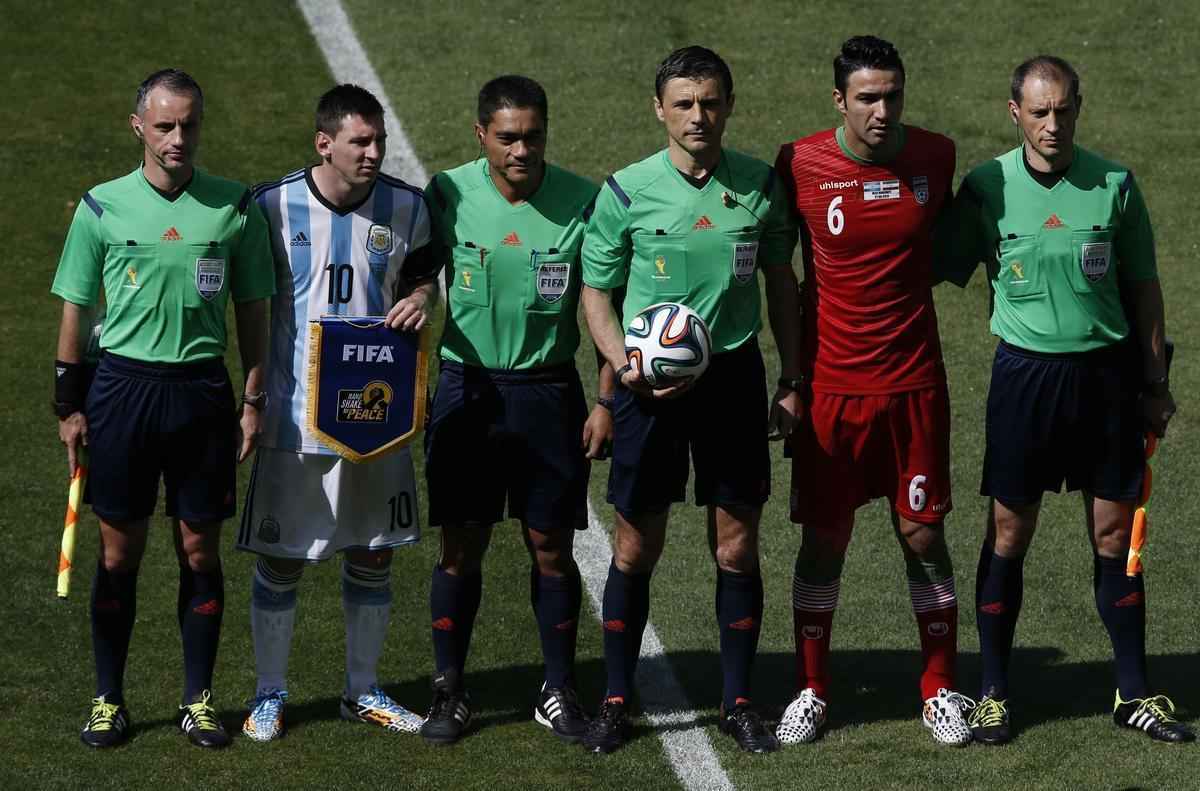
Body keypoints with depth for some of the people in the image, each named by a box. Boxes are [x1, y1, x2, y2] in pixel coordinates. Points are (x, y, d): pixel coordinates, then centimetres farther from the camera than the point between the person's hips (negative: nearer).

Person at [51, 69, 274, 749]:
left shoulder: (236, 208, 2)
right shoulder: (102, 207, 0)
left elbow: (253, 310, 8)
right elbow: (76, 310, 6)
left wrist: (255, 400, 4)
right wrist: (69, 406, 4)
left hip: (203, 389, 1)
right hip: (123, 384, -1)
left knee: (200, 551, 5)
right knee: (119, 552, 4)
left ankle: (199, 699, 15)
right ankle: (109, 699, 14)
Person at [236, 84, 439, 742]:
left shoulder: (405, 208, 1)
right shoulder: (273, 207, -8)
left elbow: (423, 277, 15)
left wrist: (420, 299, -9)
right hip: (293, 412, -3)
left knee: (372, 553, 11)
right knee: (281, 558, 2)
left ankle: (363, 689, 26)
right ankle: (269, 693, 17)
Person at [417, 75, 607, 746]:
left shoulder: (581, 201, -5)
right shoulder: (448, 194, -5)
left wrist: (606, 399, -2)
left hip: (548, 391, 0)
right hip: (465, 386, 0)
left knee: (552, 546, 5)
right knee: (462, 545, 2)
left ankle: (560, 693, 16)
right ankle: (450, 693, 12)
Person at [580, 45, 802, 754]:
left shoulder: (760, 185, 1)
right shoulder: (627, 191, -5)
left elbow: (782, 282, 12)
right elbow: (596, 291, 4)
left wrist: (793, 380, 9)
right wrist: (623, 365, -12)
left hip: (734, 374, 1)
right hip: (651, 380, -1)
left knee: (737, 545, 5)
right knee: (636, 547, 4)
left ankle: (738, 699, 16)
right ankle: (617, 701, 15)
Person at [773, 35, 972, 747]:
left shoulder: (936, 156, -3)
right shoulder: (800, 166, -8)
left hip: (915, 384, 1)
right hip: (831, 386, -1)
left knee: (924, 534, 4)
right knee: (824, 540, 4)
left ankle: (941, 690, 16)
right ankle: (812, 692, 16)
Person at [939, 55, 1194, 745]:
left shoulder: (1115, 185, -2)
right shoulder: (986, 188, -4)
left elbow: (1143, 287, 7)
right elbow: (942, 274, 3)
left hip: (1106, 372, 1)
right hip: (1024, 372, -1)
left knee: (1114, 534, 5)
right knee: (1009, 534, 2)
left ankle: (1135, 693, 15)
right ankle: (993, 692, 12)